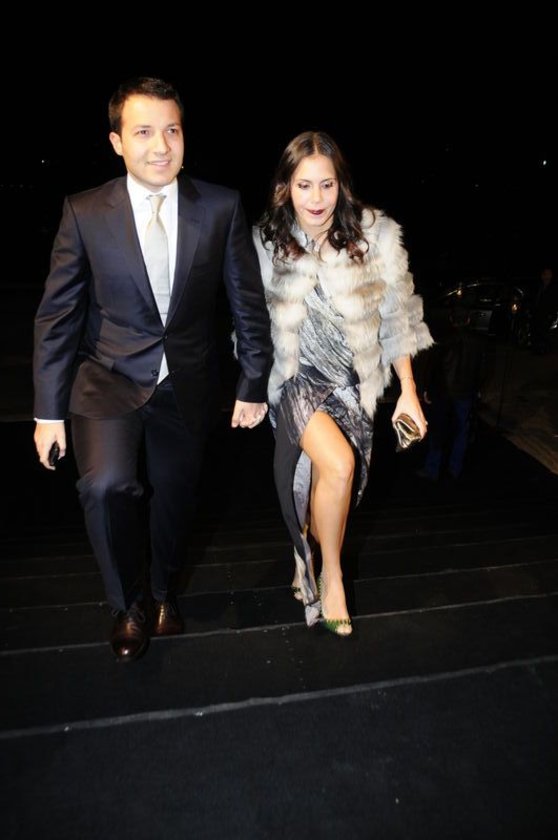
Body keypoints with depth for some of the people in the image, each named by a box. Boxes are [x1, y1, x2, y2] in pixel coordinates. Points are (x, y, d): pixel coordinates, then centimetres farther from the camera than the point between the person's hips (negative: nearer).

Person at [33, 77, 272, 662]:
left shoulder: (221, 207, -6)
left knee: (175, 499, 16)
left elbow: (248, 302, 0)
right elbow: (57, 315, -4)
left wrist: (253, 385, 0)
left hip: (188, 385, 2)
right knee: (106, 485, -25)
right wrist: (49, 409, -5)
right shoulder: (84, 212, -7)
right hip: (109, 379, -1)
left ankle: (164, 592, 49)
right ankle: (130, 603, 8)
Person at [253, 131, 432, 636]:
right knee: (339, 465, -24)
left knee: (332, 483, 7)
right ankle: (331, 576, 2)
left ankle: (313, 565, 36)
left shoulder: (376, 235, -6)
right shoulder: (267, 242, -4)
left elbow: (396, 319, 0)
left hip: (355, 382, 2)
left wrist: (409, 393, 0)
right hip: (298, 378, -1)